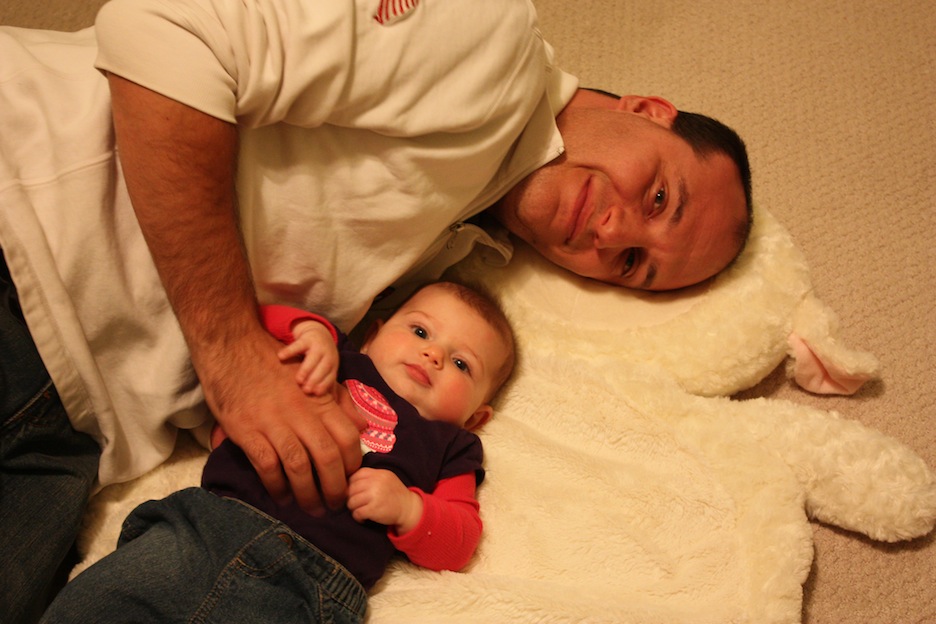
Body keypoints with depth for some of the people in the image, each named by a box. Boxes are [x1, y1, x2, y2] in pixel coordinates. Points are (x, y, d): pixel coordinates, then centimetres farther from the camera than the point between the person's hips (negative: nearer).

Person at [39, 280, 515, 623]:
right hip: (207, 520, 3)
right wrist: (308, 327, 7)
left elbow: (458, 540, 14)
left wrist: (406, 508, -5)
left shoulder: (449, 446, 23)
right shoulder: (334, 362, 27)